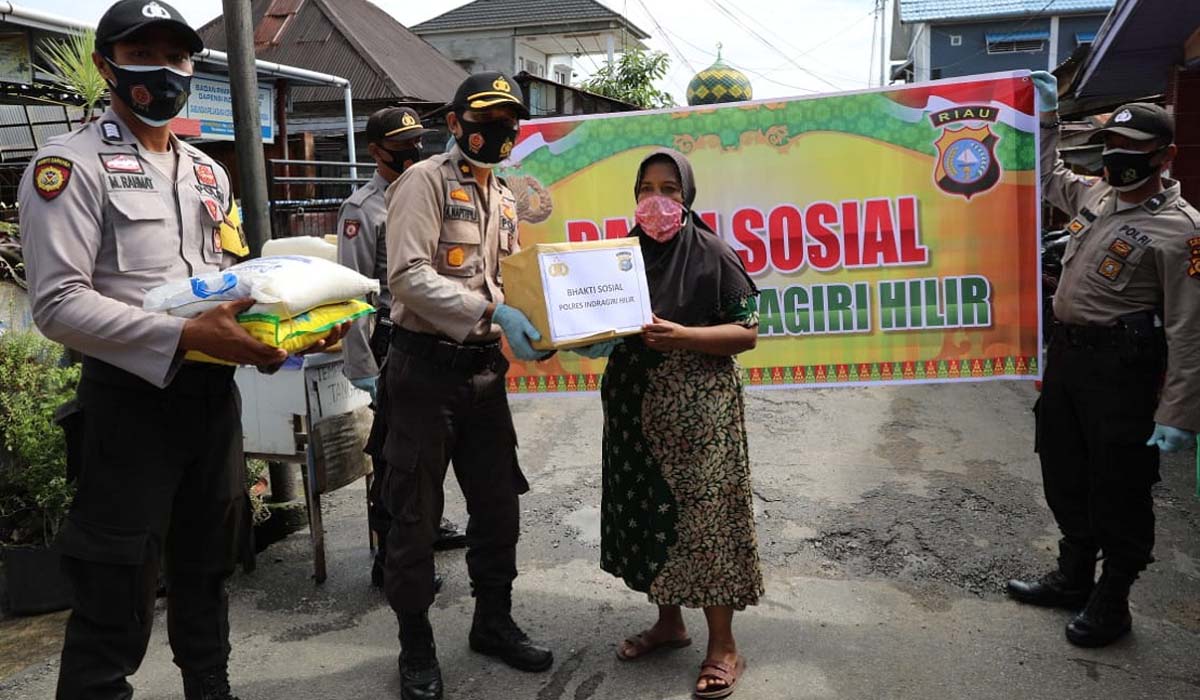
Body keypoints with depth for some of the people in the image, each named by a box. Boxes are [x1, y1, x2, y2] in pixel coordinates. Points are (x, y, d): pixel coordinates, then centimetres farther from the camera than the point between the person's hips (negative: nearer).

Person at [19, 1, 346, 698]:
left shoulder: (208, 172, 14)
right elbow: (58, 302, -18)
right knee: (118, 595, 0)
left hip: (214, 394, 7)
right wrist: (184, 337, -27)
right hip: (129, 399, -7)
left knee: (207, 563, 21)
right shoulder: (71, 163, -9)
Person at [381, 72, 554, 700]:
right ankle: (416, 645, 19)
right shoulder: (425, 181, -8)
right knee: (416, 514, 3)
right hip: (427, 368, -7)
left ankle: (493, 622, 32)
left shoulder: (503, 197, 16)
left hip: (484, 369, 7)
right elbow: (408, 276, -20)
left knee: (499, 505, 13)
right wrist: (491, 310, -28)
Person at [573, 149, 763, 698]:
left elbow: (747, 332, -8)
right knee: (648, 514, 11)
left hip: (698, 408, -5)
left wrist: (680, 335, -21)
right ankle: (669, 622, 30)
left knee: (703, 516, -2)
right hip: (633, 406, 5)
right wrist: (591, 338, -8)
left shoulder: (711, 253, -6)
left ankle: (723, 646, 11)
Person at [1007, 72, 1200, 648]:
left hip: (1121, 365, -8)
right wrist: (1045, 117, 23)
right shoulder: (1094, 194, 8)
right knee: (1065, 476, 17)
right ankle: (1073, 579, 35)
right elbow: (1046, 177, 32)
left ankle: (1111, 603, 21)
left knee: (1118, 489, 4)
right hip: (1066, 350, 8)